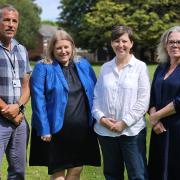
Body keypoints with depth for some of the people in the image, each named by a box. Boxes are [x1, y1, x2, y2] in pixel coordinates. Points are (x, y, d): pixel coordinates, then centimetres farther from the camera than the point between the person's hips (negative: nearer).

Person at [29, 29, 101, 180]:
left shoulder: (84, 65, 8)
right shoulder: (43, 68, -6)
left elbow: (95, 93, 11)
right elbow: (38, 101, -11)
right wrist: (44, 129, -16)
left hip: (82, 130, 4)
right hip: (56, 130, -4)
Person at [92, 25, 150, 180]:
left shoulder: (140, 67, -1)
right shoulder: (105, 68, 10)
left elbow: (143, 100, -7)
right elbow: (96, 96, 10)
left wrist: (124, 122, -12)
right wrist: (100, 117, -7)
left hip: (132, 131, -4)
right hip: (105, 131, 4)